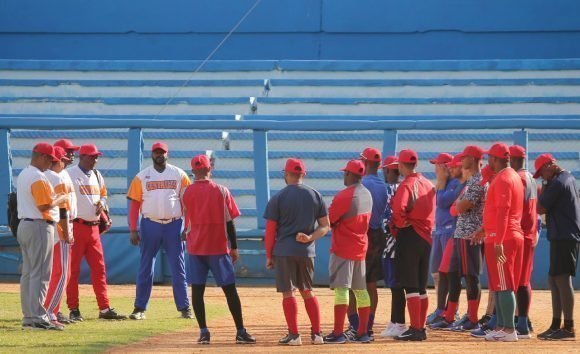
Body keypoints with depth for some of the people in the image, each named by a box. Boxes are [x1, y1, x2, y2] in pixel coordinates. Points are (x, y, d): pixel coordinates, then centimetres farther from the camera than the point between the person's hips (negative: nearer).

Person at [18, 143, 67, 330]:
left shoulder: (23, 175, 15)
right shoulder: (38, 178, -16)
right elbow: (45, 206, -22)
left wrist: (54, 198, 10)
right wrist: (60, 199, -6)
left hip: (23, 225, 10)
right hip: (39, 227, -10)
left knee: (28, 272, 11)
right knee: (40, 274, -9)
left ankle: (28, 317, 13)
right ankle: (37, 317, -11)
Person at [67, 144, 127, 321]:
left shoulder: (97, 175, 14)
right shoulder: (70, 175, -8)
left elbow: (103, 195, 27)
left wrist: (102, 203, 3)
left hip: (93, 227, 7)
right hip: (76, 226, -7)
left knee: (99, 268, 6)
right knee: (73, 268, -2)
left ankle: (104, 308, 8)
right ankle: (74, 310, 2)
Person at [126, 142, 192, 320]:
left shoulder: (179, 174, 5)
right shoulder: (141, 177, 4)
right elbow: (134, 204, 2)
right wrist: (133, 230, -6)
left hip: (174, 225, 0)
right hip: (150, 225, 0)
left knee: (178, 269, 2)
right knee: (145, 268, 3)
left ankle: (184, 308, 7)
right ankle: (140, 308, 8)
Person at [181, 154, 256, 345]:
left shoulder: (186, 193, 0)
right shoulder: (221, 191, -4)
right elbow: (229, 221, -4)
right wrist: (234, 247, 3)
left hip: (195, 247, 1)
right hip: (219, 247, -1)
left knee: (197, 289, 4)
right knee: (230, 289, 2)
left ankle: (203, 332, -2)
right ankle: (240, 332, 0)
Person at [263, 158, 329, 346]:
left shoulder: (278, 198, -5)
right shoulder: (315, 195, 6)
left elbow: (270, 230, -5)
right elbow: (325, 226, 4)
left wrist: (268, 256, 3)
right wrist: (311, 237, -5)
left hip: (284, 251, -4)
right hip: (307, 251, 4)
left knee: (288, 293, 1)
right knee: (307, 292, 15)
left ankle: (294, 335, -2)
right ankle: (316, 334, 12)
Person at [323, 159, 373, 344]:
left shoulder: (344, 196, -18)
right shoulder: (367, 195, 8)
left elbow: (328, 221, -15)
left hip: (343, 248, -8)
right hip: (361, 247, 8)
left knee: (341, 289, -9)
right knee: (361, 290, 12)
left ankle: (338, 333, -14)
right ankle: (362, 332, 15)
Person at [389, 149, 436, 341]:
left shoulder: (406, 185, -13)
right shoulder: (429, 184, 11)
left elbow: (398, 209, -26)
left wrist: (400, 224, -9)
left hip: (409, 237, -8)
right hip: (426, 237, 8)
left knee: (410, 286, -6)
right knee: (421, 287, 13)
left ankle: (415, 330, -9)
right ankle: (421, 328, 16)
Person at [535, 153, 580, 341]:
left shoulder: (557, 183, -16)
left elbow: (540, 208, -12)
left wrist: (543, 187, -2)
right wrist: (546, 188, 10)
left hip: (564, 237, -11)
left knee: (562, 278, -11)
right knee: (554, 278, 14)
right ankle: (556, 326, 18)